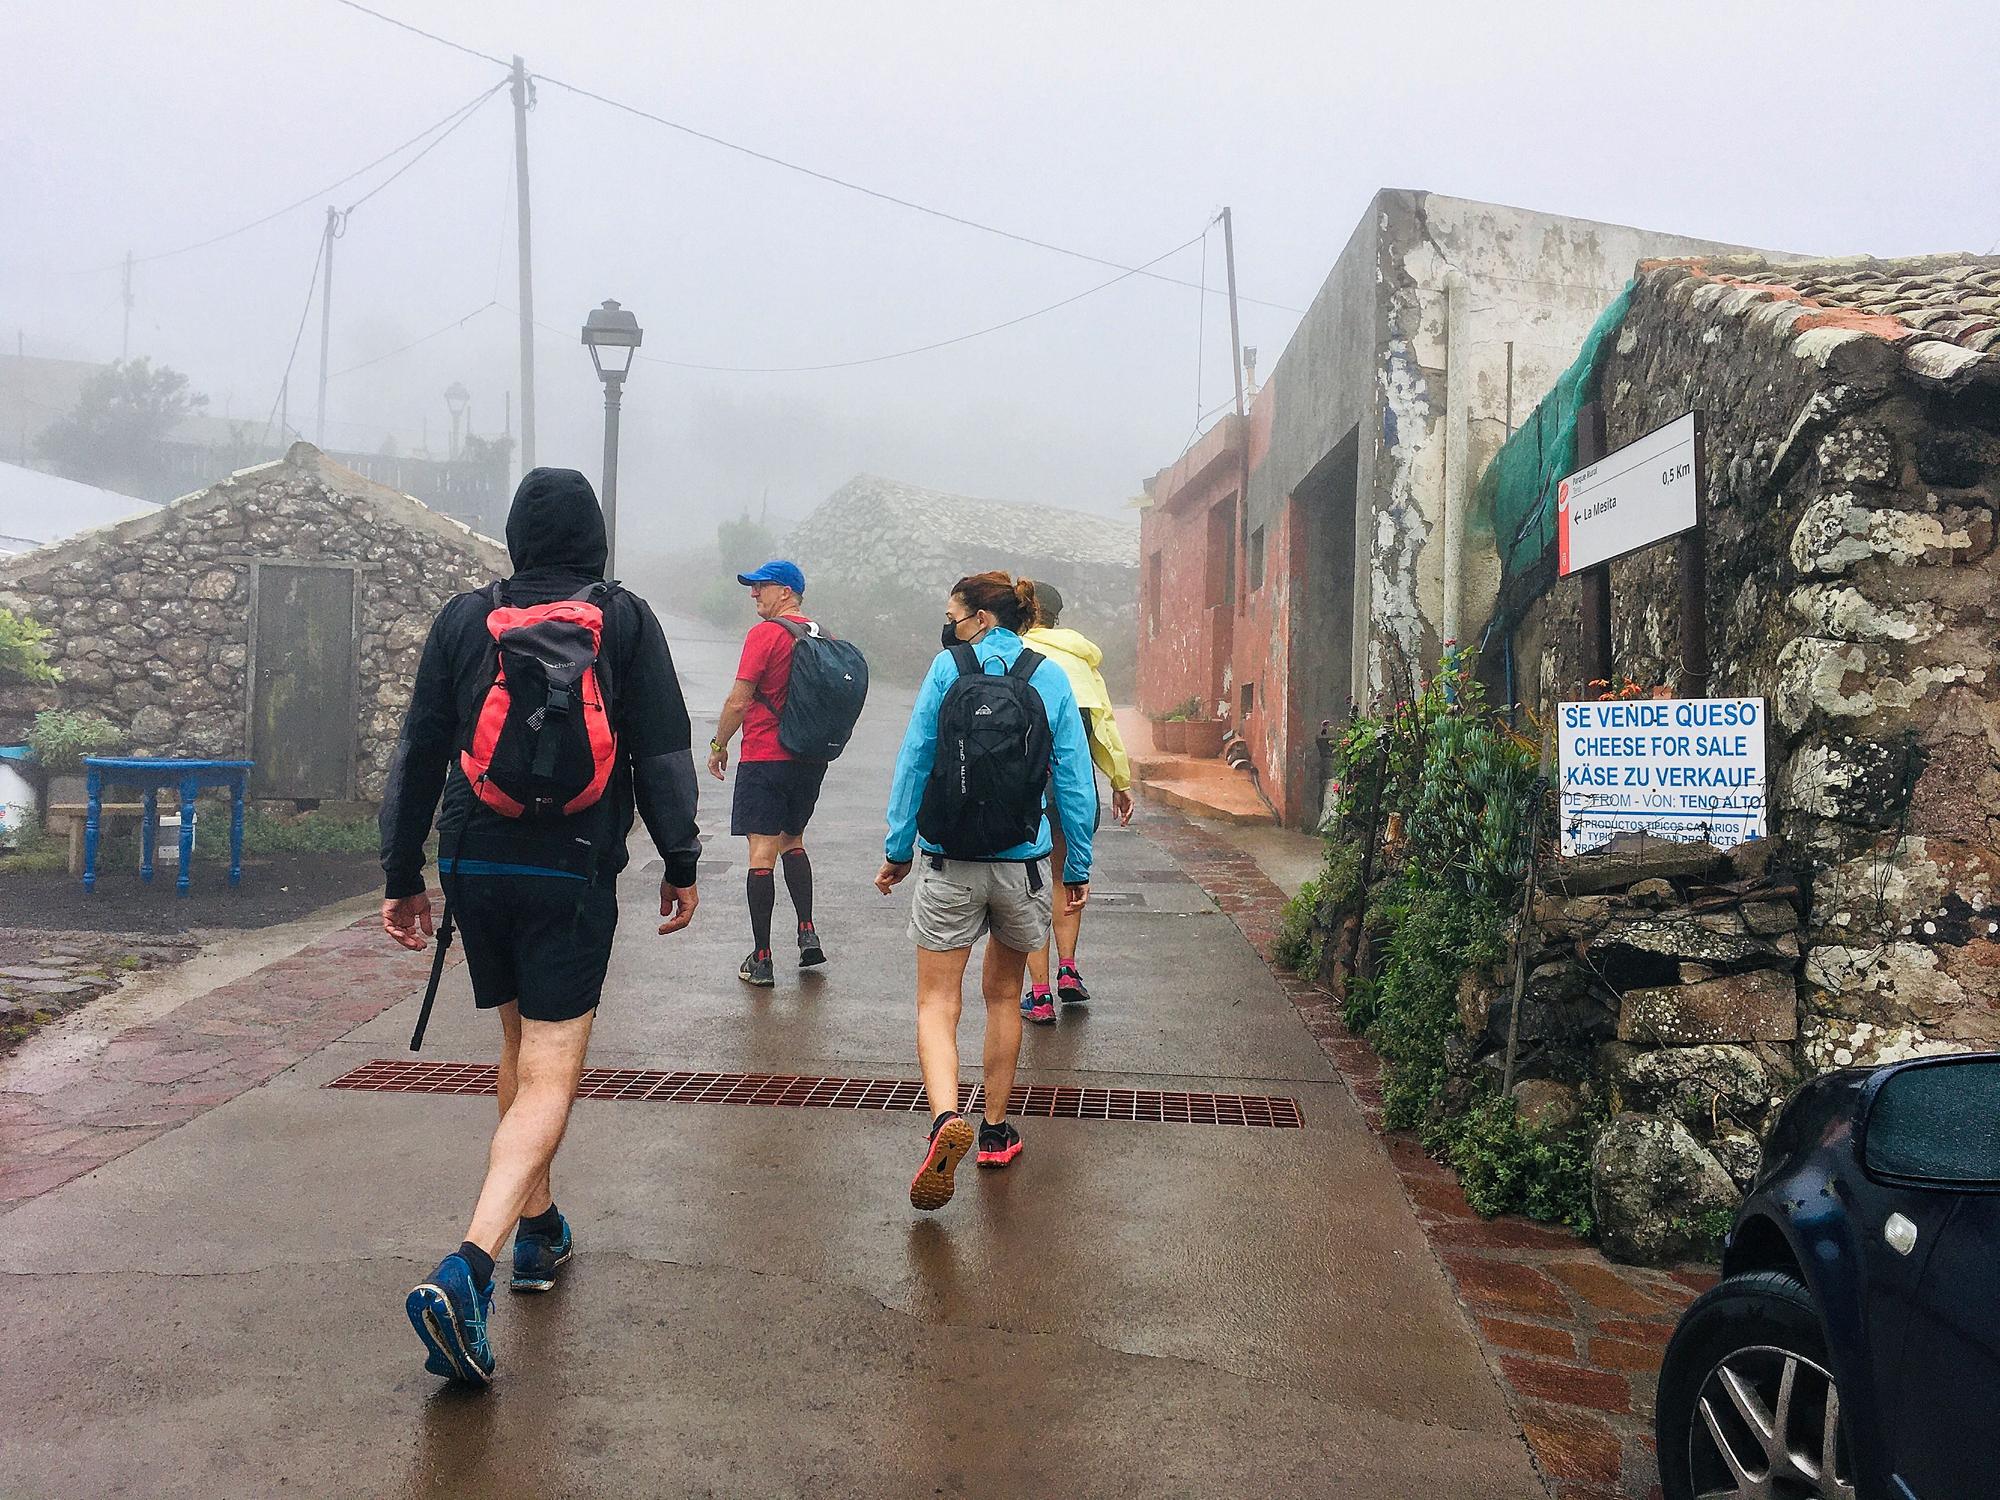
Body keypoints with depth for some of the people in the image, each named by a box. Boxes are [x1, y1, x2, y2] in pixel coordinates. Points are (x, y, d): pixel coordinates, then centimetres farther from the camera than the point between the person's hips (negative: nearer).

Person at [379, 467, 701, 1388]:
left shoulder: (464, 619, 5)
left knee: (519, 1044, 22)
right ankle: (467, 1270, -20)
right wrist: (680, 864, 5)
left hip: (475, 870, 3)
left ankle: (538, 1228, 35)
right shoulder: (625, 619, 0)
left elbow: (418, 754, 5)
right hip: (574, 876, -3)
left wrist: (402, 876, 11)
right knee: (548, 1076, -4)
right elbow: (663, 752, -2)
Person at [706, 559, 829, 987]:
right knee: (792, 841, 23)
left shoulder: (765, 633, -12)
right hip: (811, 759, 7)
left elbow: (739, 702, -12)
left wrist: (718, 746, 2)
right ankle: (807, 932, 15)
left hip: (765, 759, -7)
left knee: (762, 853, -3)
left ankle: (761, 959, -1)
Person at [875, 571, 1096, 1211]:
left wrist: (897, 849, 5)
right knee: (1003, 997, 20)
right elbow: (1074, 780, 0)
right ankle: (995, 1131, 27)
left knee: (936, 1003, 0)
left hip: (950, 865, -2)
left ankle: (946, 1119, -24)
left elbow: (913, 762, -3)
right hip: (1020, 864, 2)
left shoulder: (947, 668, -4)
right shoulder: (1050, 678, 0)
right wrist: (1078, 867, 8)